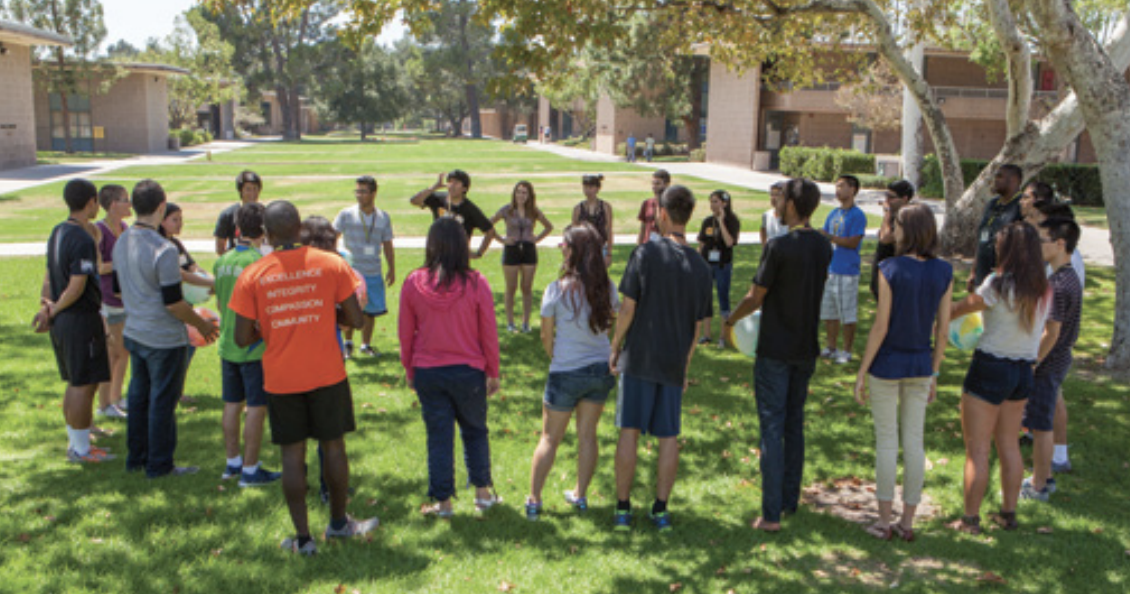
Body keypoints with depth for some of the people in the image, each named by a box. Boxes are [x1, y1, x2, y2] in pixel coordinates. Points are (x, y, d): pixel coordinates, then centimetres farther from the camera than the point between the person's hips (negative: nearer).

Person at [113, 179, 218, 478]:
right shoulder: (164, 249, -23)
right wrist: (201, 324, -6)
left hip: (134, 332, 8)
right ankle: (159, 465, 15)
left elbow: (118, 286, 14)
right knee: (162, 401, 4)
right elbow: (173, 302, -21)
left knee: (139, 394, 19)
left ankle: (136, 457, 32)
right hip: (164, 339, -8)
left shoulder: (121, 243, 2)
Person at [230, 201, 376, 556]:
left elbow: (242, 338, -5)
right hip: (327, 374, 0)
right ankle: (338, 523, 30)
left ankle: (303, 538, 13)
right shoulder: (332, 264, -4)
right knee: (333, 447, 14)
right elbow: (355, 320, -3)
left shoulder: (252, 275, -5)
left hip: (280, 378, 0)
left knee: (292, 454, 8)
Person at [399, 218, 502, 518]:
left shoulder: (413, 283, -7)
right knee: (475, 431, 18)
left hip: (427, 372, 1)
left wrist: (409, 370, 14)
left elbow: (406, 333, 1)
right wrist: (493, 373, 7)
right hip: (468, 370, -1)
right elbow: (489, 333, -5)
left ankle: (442, 502, 17)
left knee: (438, 436, 10)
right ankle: (483, 492, 25)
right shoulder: (476, 283, -12)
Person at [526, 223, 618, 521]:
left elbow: (546, 336, -6)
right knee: (587, 435, 15)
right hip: (601, 368, 3)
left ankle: (533, 499, 15)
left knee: (550, 438, 10)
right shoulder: (607, 287, -5)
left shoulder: (557, 289, -16)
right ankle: (580, 495, 25)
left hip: (566, 373, -3)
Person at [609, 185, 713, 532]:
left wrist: (615, 347, 3)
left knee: (630, 432, 4)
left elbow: (628, 308, -11)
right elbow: (698, 325, 8)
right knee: (669, 436, 10)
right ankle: (661, 510, 15)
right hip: (674, 363, 3)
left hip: (639, 359, -3)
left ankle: (623, 509, 9)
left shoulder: (646, 253, -10)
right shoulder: (700, 266, 3)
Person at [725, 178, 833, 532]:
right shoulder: (823, 247, 4)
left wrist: (731, 320, 8)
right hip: (807, 349, 6)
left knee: (772, 427, -3)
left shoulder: (779, 246, -17)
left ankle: (771, 515, -2)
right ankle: (790, 500, 26)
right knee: (795, 425, 16)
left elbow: (755, 298, -11)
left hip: (775, 350, -6)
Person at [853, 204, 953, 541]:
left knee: (886, 441, 6)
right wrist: (934, 373, 13)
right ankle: (908, 521, 21)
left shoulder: (890, 269, -16)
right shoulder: (944, 272, -2)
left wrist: (861, 372, -6)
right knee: (914, 442, 11)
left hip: (887, 364, -4)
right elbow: (942, 328, 2)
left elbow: (881, 326, -15)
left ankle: (884, 522, 15)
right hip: (921, 365, 4)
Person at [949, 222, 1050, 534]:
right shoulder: (1044, 289, 0)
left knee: (977, 449, 3)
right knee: (1008, 443, 20)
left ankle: (971, 519, 9)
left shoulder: (998, 284, -18)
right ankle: (1009, 513, 29)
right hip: (1023, 370, 6)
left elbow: (961, 308, -6)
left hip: (990, 368, -6)